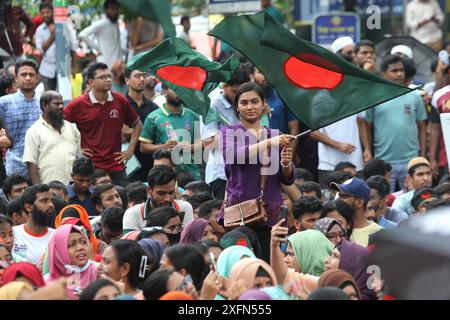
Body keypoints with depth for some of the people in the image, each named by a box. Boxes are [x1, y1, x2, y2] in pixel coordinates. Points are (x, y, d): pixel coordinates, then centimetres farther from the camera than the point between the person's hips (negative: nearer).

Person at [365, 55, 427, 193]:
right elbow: (367, 129, 5)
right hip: (383, 162, -1)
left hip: (411, 161, 1)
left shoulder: (414, 97, 6)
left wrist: (423, 157, 4)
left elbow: (422, 128, 10)